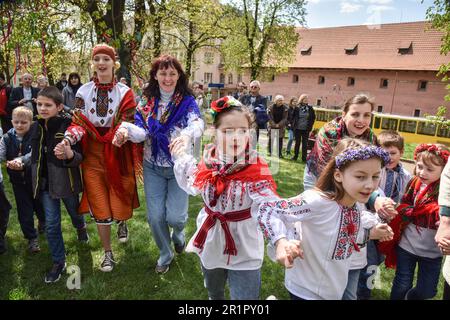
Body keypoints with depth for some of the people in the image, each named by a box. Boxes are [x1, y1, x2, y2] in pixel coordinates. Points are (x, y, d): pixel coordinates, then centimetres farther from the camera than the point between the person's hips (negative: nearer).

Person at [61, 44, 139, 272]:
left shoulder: (125, 92, -2)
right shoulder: (84, 91, 3)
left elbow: (127, 123, -10)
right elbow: (79, 123, -3)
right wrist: (68, 139, -24)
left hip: (118, 154, -1)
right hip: (92, 155, 1)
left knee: (120, 198, 9)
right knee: (99, 206, 5)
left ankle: (122, 222, 49)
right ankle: (108, 253, 24)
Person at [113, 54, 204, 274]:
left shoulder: (187, 101, -8)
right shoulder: (147, 101, 2)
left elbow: (197, 124, -28)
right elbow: (142, 131, -7)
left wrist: (187, 135, -51)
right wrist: (125, 130, -30)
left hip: (179, 167, -2)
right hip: (153, 167, 3)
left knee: (175, 216, -4)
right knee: (155, 216, 4)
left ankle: (178, 232, 36)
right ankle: (165, 254, 32)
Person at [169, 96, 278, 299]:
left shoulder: (255, 167, -23)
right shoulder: (209, 159, -10)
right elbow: (194, 186, 10)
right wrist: (181, 158, 6)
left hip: (244, 250, -4)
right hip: (210, 243, 5)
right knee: (214, 293, 29)